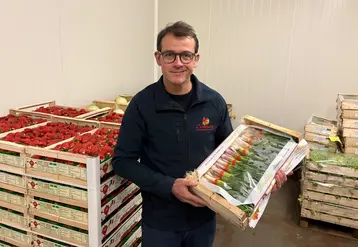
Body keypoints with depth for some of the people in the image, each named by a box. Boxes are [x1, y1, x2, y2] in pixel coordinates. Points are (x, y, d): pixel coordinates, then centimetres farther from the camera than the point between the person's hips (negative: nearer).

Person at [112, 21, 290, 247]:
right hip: (159, 219, -2)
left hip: (204, 216, 3)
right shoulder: (142, 104, -15)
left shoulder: (214, 102, -7)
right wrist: (169, 186, -22)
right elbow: (123, 161, -11)